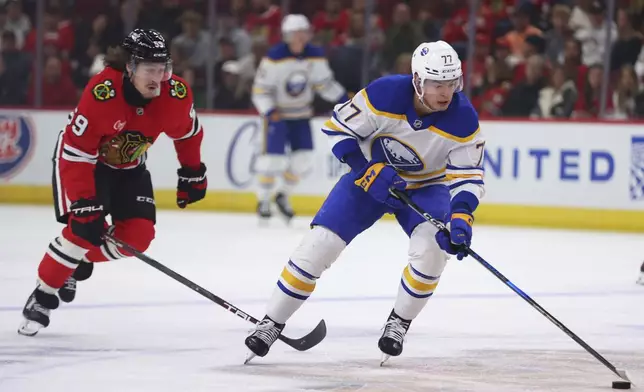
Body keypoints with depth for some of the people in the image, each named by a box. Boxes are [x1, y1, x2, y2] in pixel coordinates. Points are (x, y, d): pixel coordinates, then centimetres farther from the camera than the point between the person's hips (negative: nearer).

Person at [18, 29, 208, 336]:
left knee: (138, 236, -9)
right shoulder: (100, 94, -37)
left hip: (130, 167, 5)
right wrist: (84, 205, -34)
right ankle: (42, 296, -6)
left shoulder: (176, 95, -22)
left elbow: (187, 132, 2)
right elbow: (77, 153, -32)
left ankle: (80, 261, 16)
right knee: (83, 229, -23)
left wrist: (192, 173, 10)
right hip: (80, 158, -5)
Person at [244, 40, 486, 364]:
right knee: (319, 243, -12)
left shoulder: (464, 120, -25)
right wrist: (368, 170, -26)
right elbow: (338, 127, -17)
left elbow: (469, 176, -20)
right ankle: (271, 324, 1)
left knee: (432, 248, -26)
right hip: (372, 172, 0)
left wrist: (460, 215, -38)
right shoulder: (384, 95, -29)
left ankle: (398, 324, -3)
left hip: (426, 185, 1)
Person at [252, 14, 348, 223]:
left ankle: (283, 196, 21)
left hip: (301, 113, 5)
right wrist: (269, 111, -29)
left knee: (303, 157, 0)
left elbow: (325, 83, 6)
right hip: (276, 112, -5)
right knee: (273, 157, -12)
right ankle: (263, 201, 6)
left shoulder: (315, 56, -7)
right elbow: (260, 90, -17)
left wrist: (344, 99, -5)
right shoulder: (274, 58, -21)